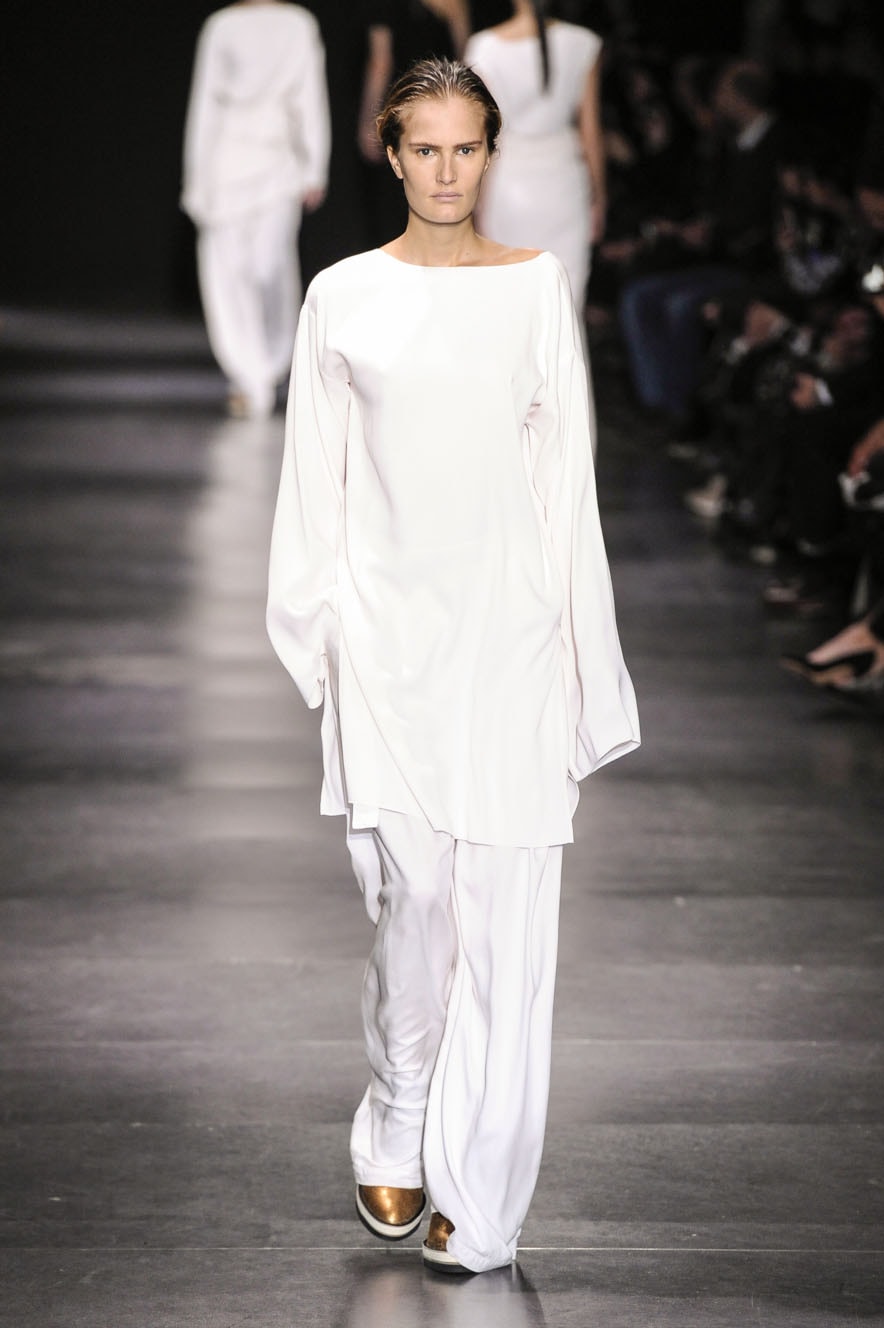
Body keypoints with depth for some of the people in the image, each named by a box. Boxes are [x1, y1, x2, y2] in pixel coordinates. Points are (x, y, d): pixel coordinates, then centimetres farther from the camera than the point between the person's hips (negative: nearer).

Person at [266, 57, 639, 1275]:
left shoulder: (537, 286, 5)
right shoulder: (344, 296, 5)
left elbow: (567, 466, 5)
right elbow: (317, 477, 7)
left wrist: (582, 653, 1)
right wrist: (322, 631, 1)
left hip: (508, 626, 0)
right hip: (389, 625, 0)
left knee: (502, 910, -3)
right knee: (411, 894, -3)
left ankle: (477, 1198, 4)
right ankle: (399, 1139, 21)